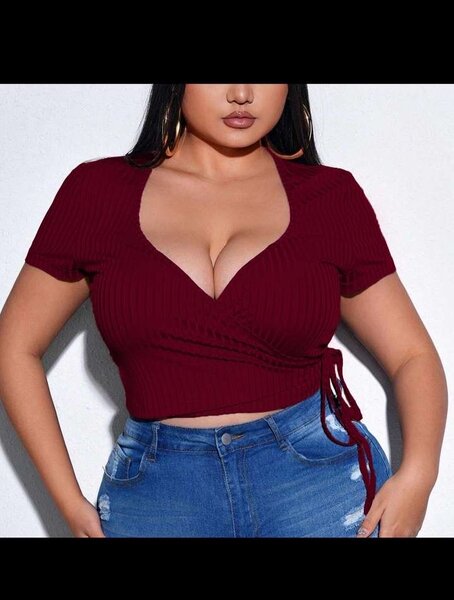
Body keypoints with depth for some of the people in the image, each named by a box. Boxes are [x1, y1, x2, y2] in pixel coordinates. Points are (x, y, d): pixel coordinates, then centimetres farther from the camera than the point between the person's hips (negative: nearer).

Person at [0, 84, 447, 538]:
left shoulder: (331, 196, 3)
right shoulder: (98, 190, 2)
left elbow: (412, 355, 6)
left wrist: (418, 473, -13)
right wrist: (69, 501, 0)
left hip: (320, 475, 0)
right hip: (156, 493, 1)